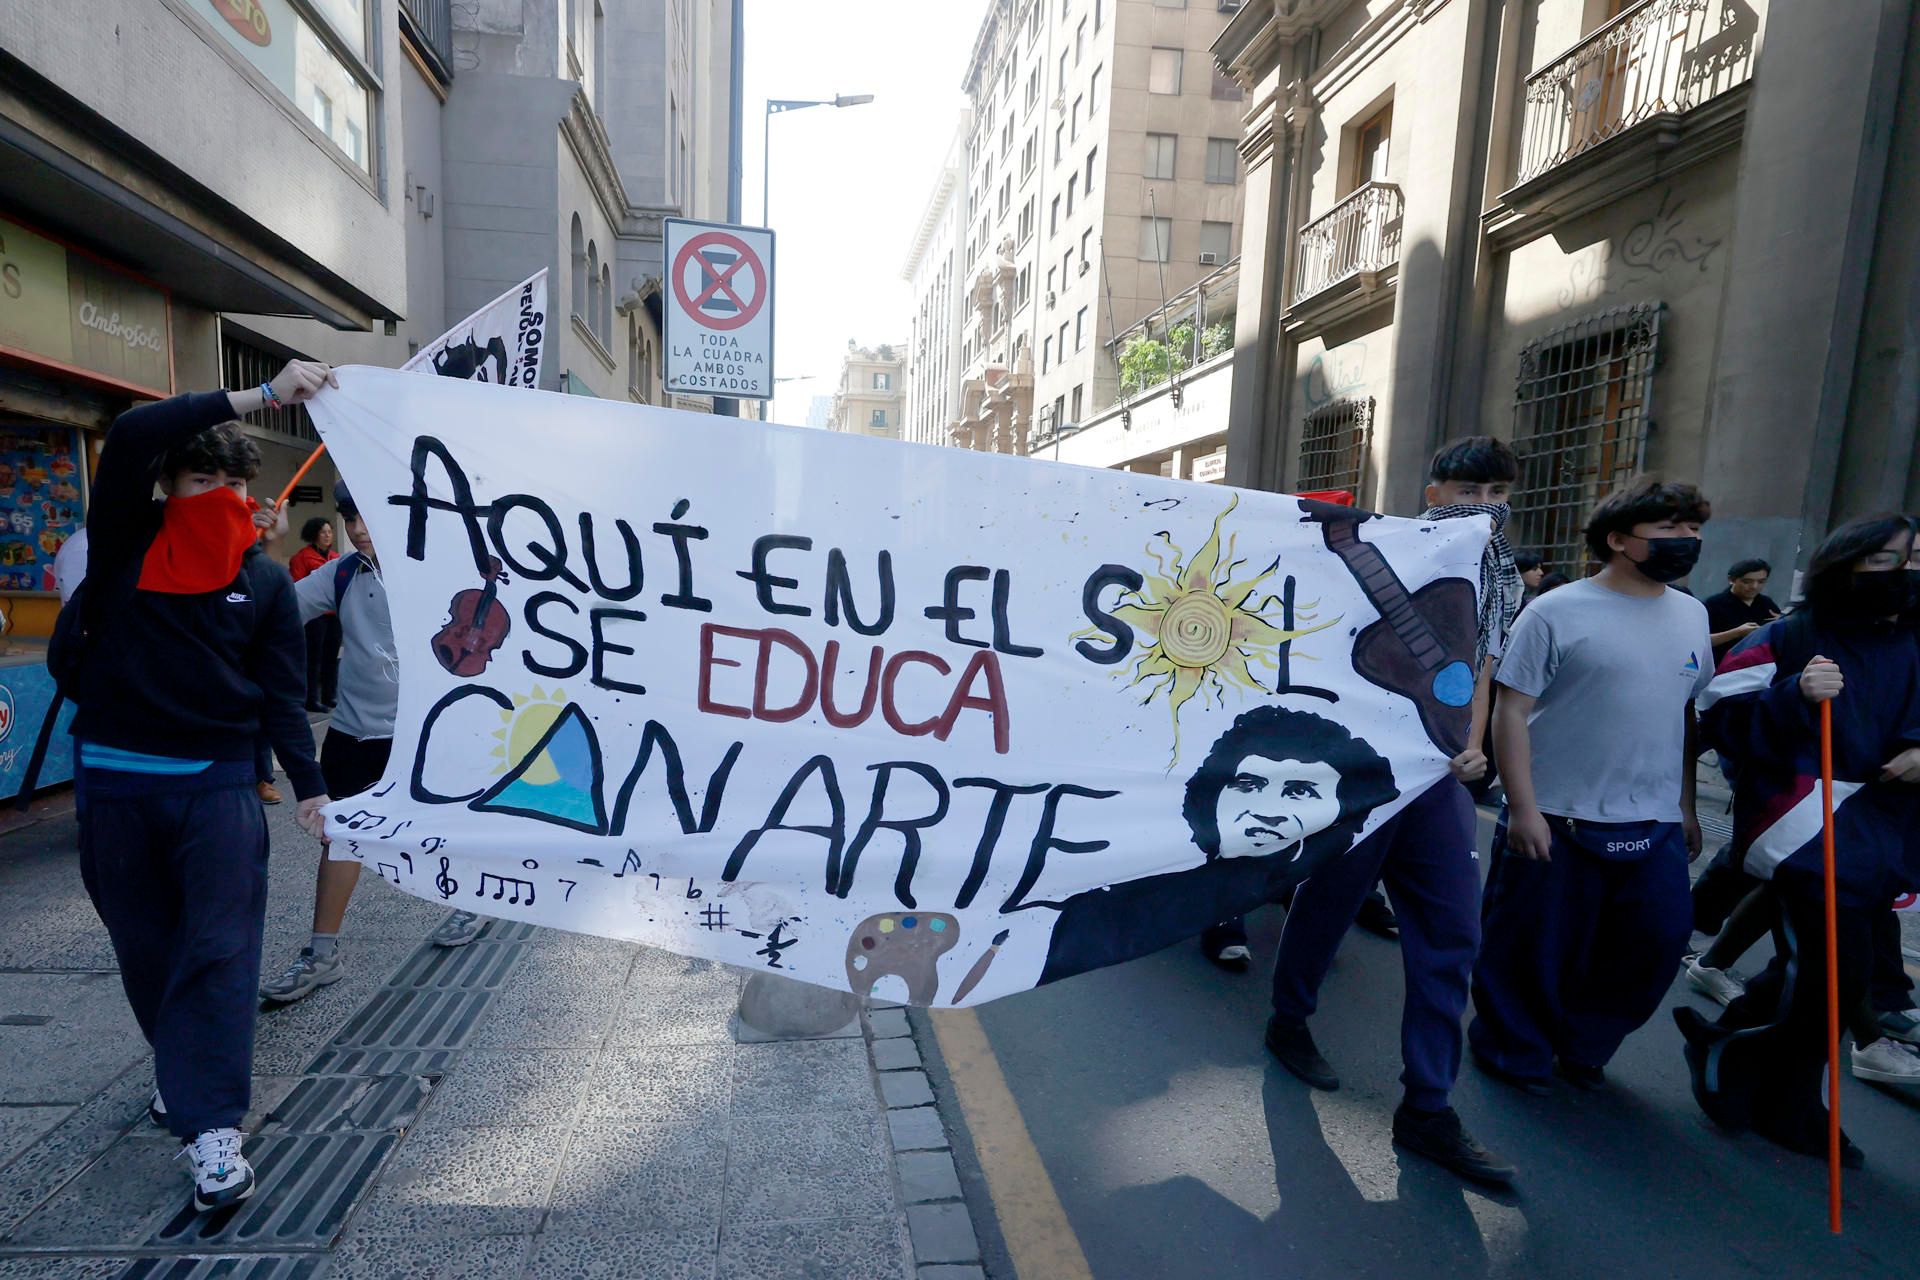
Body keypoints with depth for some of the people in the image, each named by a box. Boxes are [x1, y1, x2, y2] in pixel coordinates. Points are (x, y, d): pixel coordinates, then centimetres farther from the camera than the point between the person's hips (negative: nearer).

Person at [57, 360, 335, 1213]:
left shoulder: (266, 581, 3)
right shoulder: (125, 543, 2)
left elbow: (281, 692, 1)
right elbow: (129, 437, -16)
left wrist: (309, 788, -7)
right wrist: (258, 396, -22)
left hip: (218, 785, -1)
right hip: (114, 782, 1)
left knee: (218, 949, -7)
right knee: (145, 947, 14)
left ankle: (211, 1130, -5)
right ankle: (181, 1069, 38)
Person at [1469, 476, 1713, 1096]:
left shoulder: (1691, 615, 10)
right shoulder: (1558, 612, -10)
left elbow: (1687, 713, 17)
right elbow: (1512, 709, -12)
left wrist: (1686, 806, 17)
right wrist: (1523, 808, -16)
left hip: (1656, 826, 6)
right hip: (1558, 821, -6)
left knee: (1658, 943, 9)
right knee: (1534, 949, 6)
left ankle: (1583, 1046, 33)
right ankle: (1516, 1052, 29)